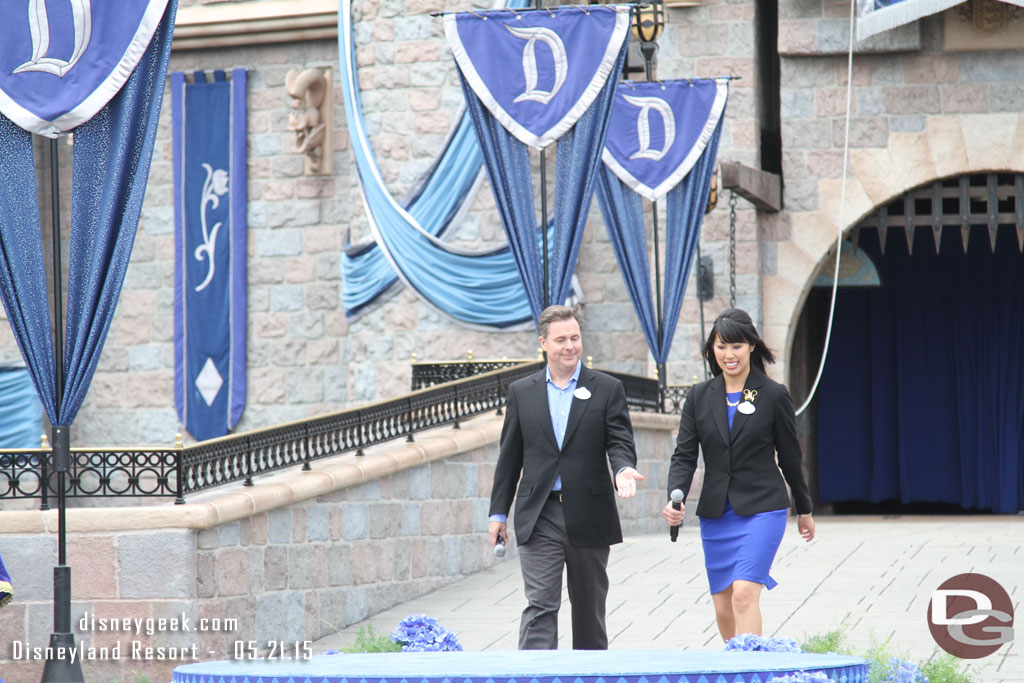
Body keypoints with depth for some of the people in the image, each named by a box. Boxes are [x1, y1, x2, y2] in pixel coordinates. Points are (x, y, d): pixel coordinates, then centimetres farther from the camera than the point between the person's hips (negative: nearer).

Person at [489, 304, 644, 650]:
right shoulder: (521, 392, 8)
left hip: (589, 516, 0)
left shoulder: (607, 389, 4)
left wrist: (623, 469, -25)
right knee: (540, 606, -10)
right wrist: (499, 512, 9)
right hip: (539, 517, 0)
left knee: (589, 608, 11)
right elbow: (510, 456, 11)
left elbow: (620, 441, -2)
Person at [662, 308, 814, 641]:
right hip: (716, 514, 4)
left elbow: (790, 457, 7)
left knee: (744, 594, -19)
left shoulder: (774, 395, -1)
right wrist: (675, 498, -15)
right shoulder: (700, 397, 7)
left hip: (762, 509, -4)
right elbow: (684, 455, 4)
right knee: (723, 608, 7)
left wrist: (804, 510, 16)